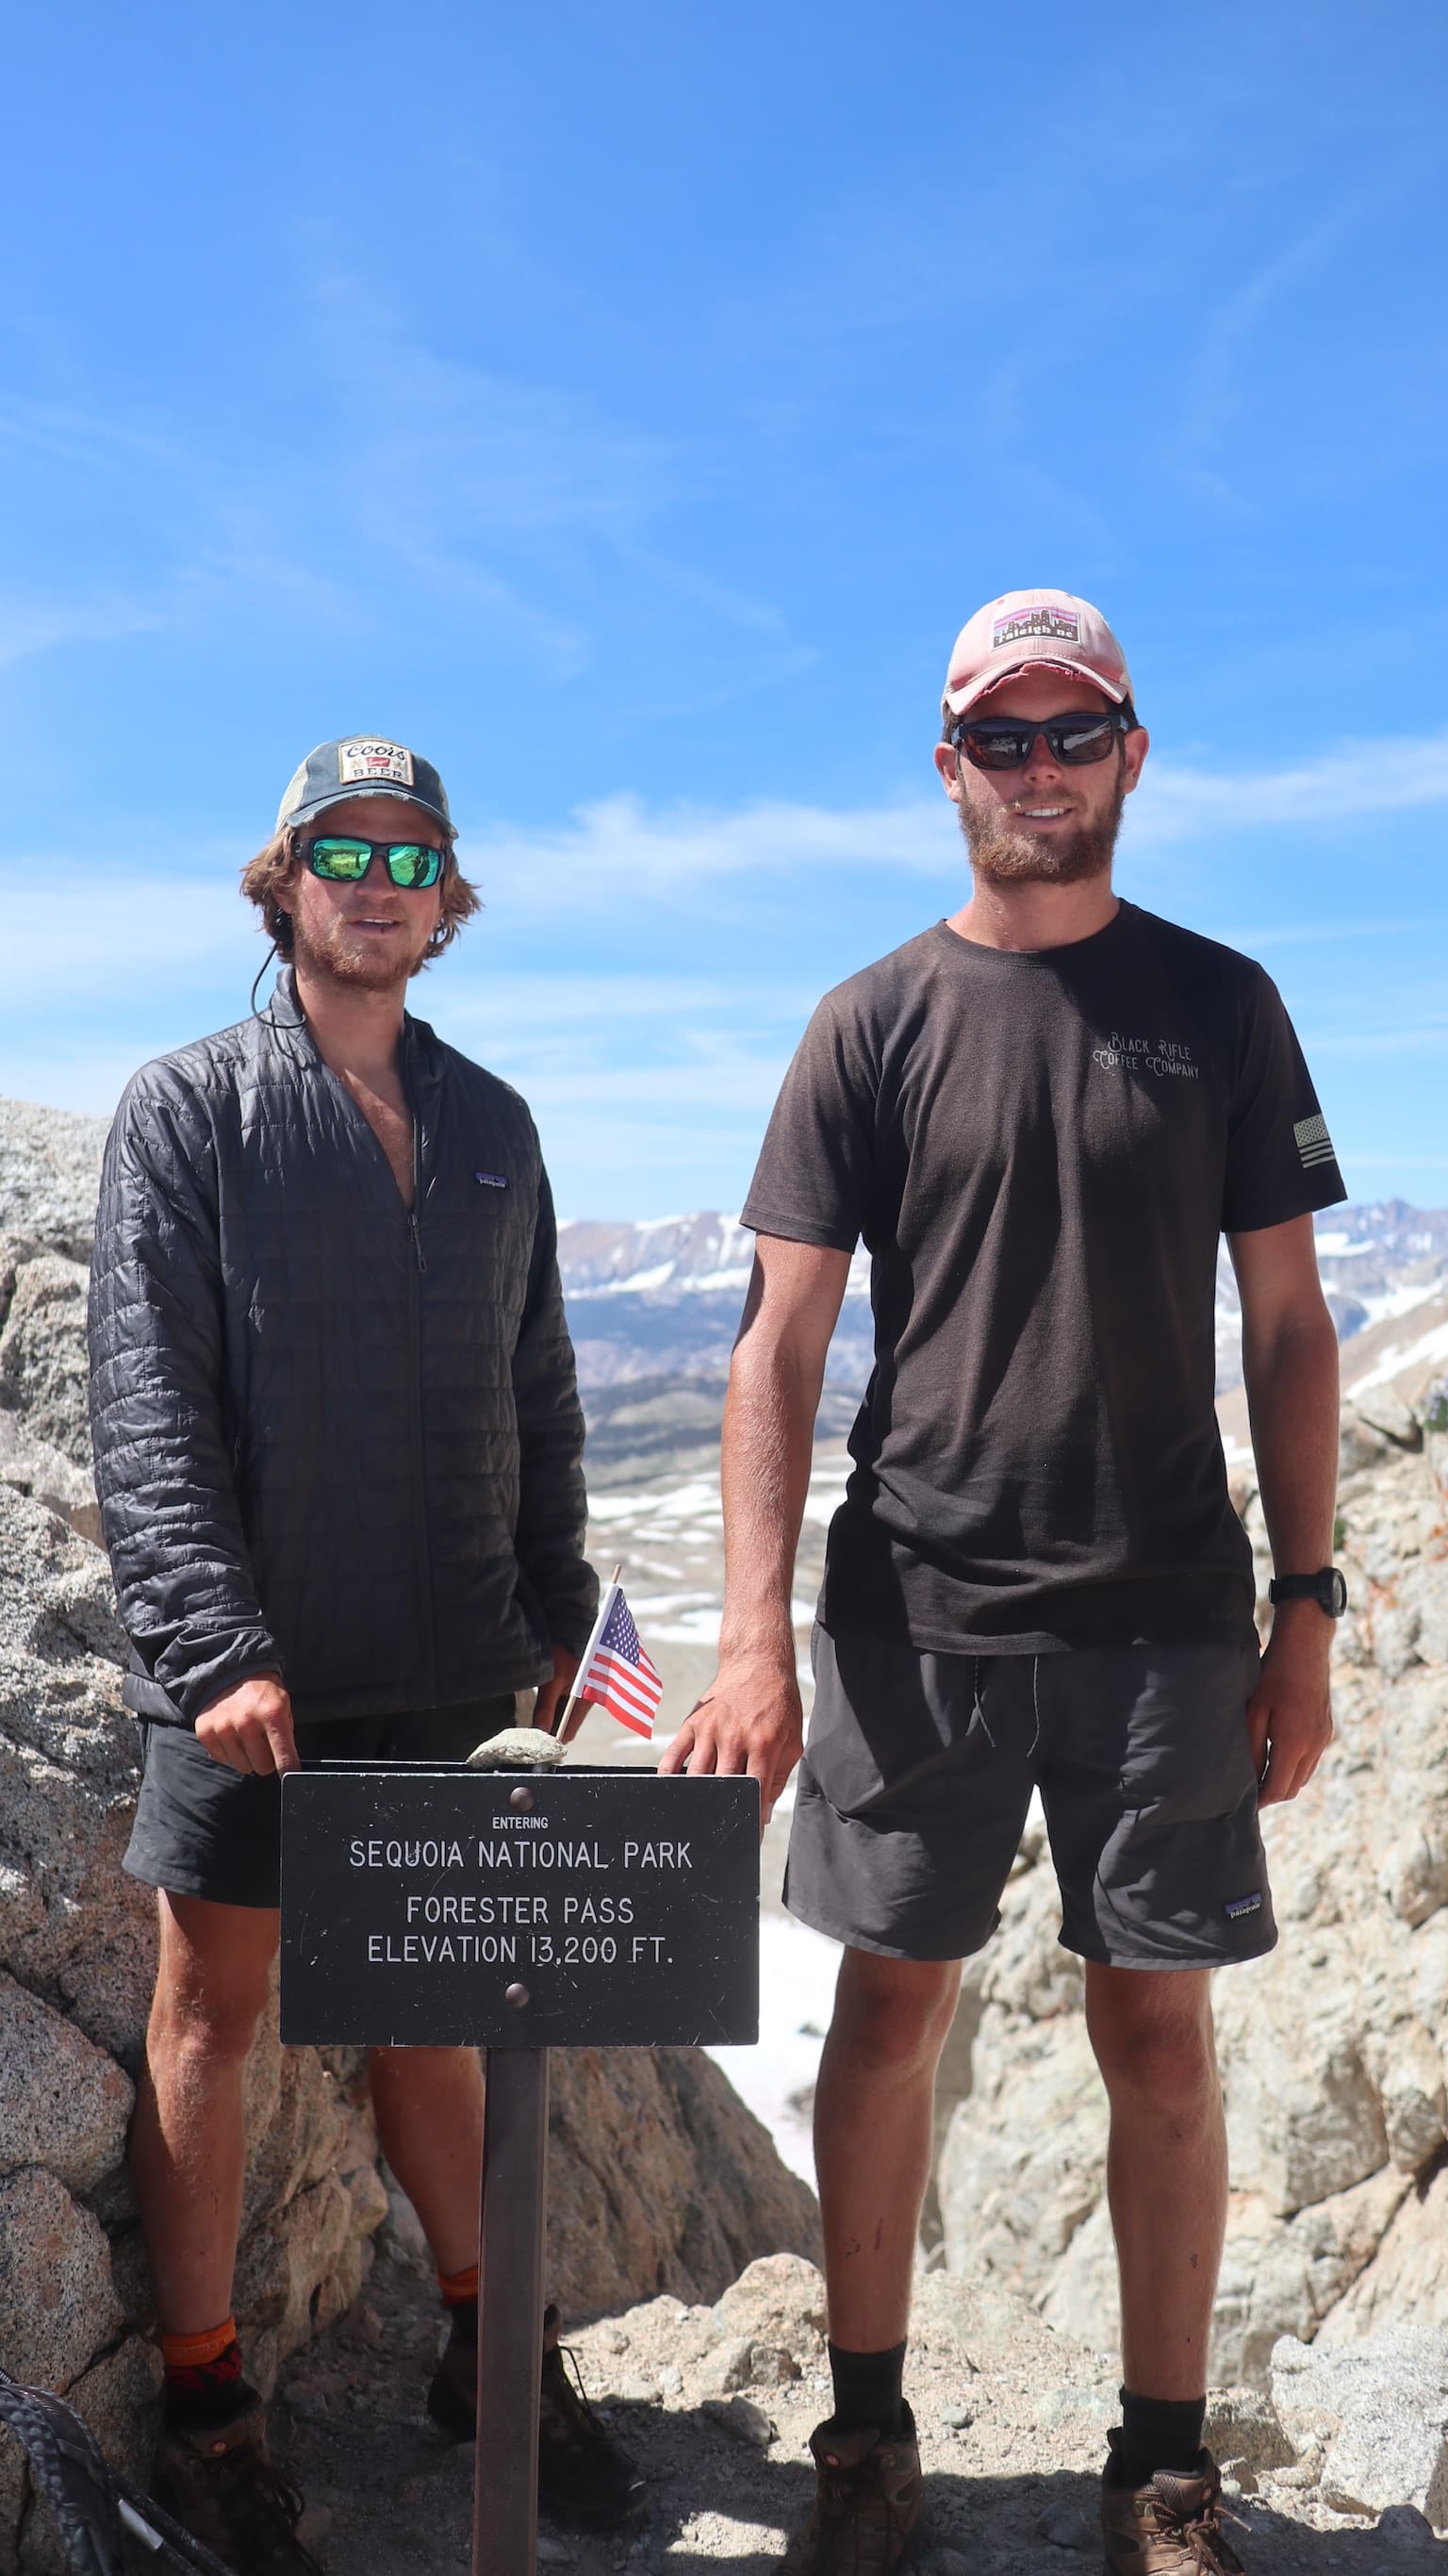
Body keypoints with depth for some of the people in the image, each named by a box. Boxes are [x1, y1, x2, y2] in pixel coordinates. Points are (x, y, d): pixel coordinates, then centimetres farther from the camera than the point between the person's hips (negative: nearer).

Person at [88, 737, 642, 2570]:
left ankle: (489, 2350, 32)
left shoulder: (491, 1124, 10)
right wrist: (214, 1644, -20)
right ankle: (204, 2412, 23)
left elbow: (536, 1389, 15)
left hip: (440, 1667, 4)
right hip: (247, 1672, -4)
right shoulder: (188, 1109, -4)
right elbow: (145, 1406, -11)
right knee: (213, 2008, 7)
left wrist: (557, 1606, 12)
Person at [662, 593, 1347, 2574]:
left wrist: (1306, 1609, 0)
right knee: (890, 2012, 8)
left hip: (1164, 1614, 1)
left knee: (1160, 2032, 7)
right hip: (916, 1609, 0)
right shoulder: (872, 1025, 3)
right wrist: (756, 1636, -10)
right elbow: (784, 1337, -2)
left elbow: (1288, 1323, 6)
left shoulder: (1219, 1005, 6)